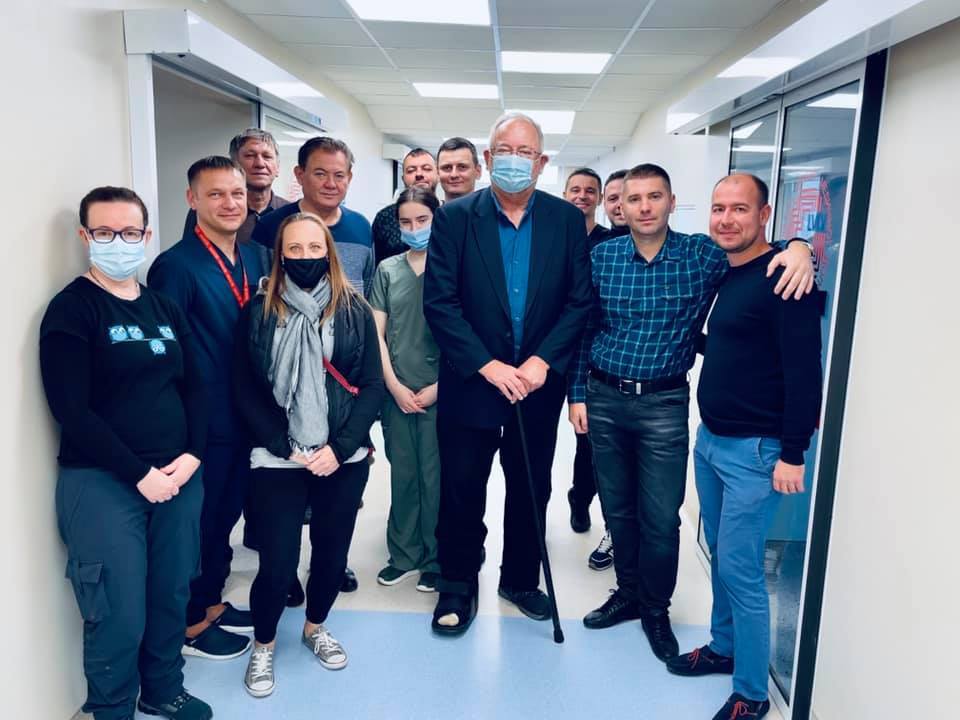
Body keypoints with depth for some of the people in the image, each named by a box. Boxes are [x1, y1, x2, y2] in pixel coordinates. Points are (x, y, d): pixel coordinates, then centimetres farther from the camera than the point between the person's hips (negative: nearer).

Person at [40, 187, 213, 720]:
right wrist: (139, 473, -14)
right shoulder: (71, 309, -6)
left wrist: (192, 456, -5)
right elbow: (72, 411, -13)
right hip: (103, 481, -5)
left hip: (179, 474, 5)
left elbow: (194, 386, 10)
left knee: (172, 597, 13)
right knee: (119, 615, 2)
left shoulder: (165, 307, 11)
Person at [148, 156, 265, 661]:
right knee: (199, 520, 10)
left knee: (226, 514, 20)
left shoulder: (253, 259, 6)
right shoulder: (175, 266, -17)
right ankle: (190, 624, 29)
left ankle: (213, 601, 40)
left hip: (246, 416, 7)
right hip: (204, 423, -7)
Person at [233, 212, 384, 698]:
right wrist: (286, 447, -11)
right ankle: (263, 645, 27)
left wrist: (339, 447, -12)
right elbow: (245, 390, -2)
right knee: (277, 562, -1)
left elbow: (372, 385, -2)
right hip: (277, 460, -1)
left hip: (344, 459, 2)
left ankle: (315, 627, 41)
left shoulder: (354, 310, 1)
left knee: (332, 551, 13)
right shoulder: (259, 312, -1)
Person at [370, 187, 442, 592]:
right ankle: (403, 555, 26)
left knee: (436, 477, 4)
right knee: (402, 475, 11)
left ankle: (436, 561, 20)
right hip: (397, 391, 3)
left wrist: (437, 387, -8)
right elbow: (376, 333, 5)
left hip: (438, 392, -3)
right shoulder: (387, 270, 7)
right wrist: (395, 385, -3)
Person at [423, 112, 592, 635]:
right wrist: (488, 366, -17)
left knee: (531, 490, 16)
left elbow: (580, 301, -2)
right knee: (461, 490, 8)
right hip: (471, 382, -2)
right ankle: (458, 587, 29)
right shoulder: (455, 218, -5)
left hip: (539, 383, 2)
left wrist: (542, 361, -14)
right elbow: (440, 303, -11)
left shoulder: (567, 220, 0)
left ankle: (521, 578, 37)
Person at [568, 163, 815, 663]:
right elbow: (584, 329, 4)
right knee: (618, 509, 15)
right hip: (604, 400, 2)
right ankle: (629, 592, 37)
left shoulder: (703, 256, -5)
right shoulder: (601, 256, -1)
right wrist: (577, 392, 3)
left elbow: (758, 251, -4)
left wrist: (797, 247, -27)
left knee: (660, 517, 5)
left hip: (664, 404, -2)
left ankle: (656, 608, 28)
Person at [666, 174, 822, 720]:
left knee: (740, 569, -1)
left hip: (754, 450, -8)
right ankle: (723, 648, 37)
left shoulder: (783, 279, -15)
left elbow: (804, 371, -19)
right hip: (710, 439, 8)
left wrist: (793, 454, -19)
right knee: (720, 556, 18)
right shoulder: (721, 274, 10)